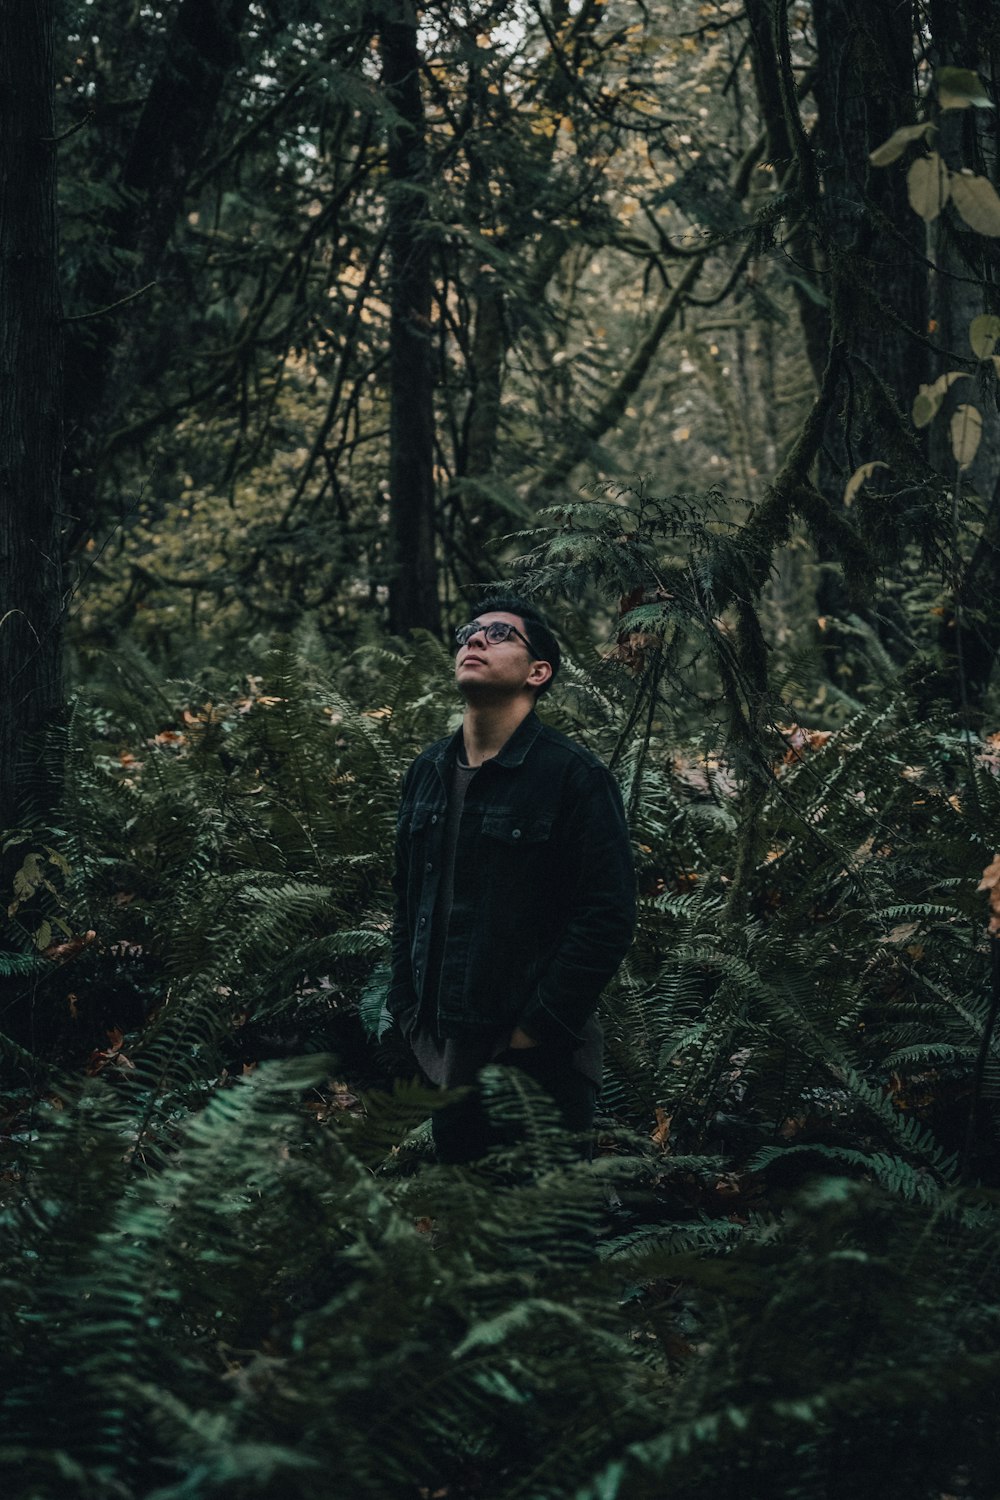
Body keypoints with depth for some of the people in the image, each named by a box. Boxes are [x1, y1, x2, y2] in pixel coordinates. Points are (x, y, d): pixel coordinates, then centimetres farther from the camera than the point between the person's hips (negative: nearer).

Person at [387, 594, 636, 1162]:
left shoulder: (573, 775, -10)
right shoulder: (428, 772, 10)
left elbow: (608, 918, -14)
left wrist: (536, 1030, -16)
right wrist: (408, 1009, 8)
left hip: (536, 1056, -6)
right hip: (446, 1055, 6)